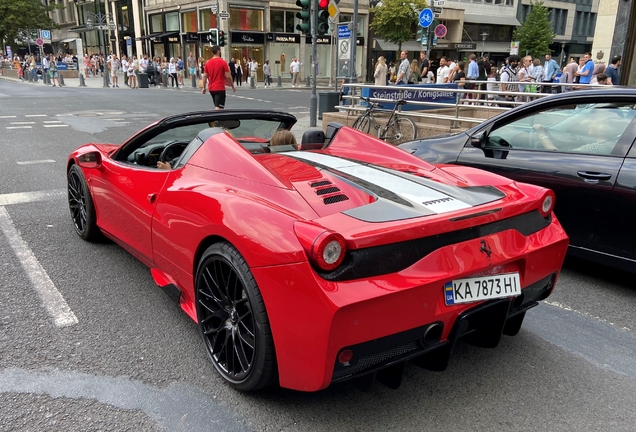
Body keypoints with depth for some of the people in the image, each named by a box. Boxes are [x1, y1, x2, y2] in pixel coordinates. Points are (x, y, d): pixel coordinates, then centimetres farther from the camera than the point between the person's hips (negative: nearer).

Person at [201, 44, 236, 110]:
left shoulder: (208, 63, 5)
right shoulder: (223, 62, -10)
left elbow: (205, 76, 6)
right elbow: (228, 76, -11)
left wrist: (204, 88, 14)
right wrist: (233, 86, 1)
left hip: (211, 88, 6)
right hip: (220, 88, -6)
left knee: (216, 106, 20)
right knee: (218, 107, -8)